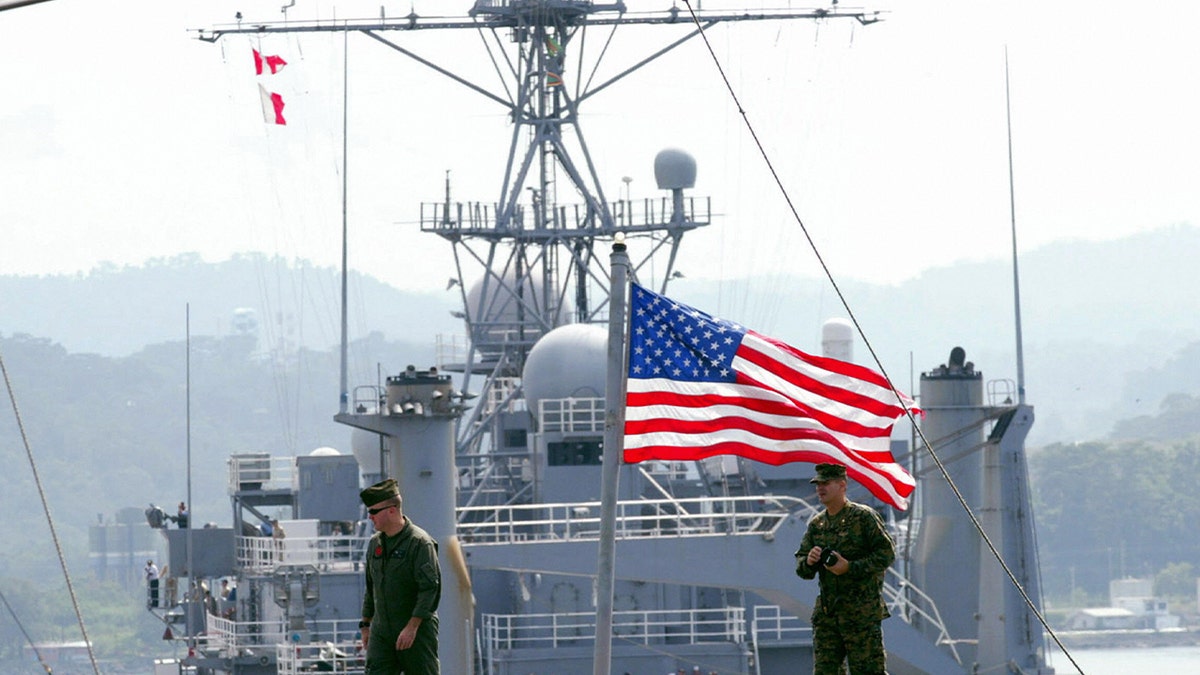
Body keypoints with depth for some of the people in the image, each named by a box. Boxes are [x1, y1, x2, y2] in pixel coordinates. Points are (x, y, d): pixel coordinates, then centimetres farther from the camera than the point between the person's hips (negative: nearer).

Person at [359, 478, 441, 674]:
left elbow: (430, 588, -16)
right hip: (381, 632, 6)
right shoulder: (375, 544, 12)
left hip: (417, 631, -6)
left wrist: (412, 627, -21)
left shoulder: (419, 542, -11)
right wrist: (366, 625, 19)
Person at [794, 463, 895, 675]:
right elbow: (801, 568, 14)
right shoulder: (816, 524, 12)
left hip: (862, 613, -6)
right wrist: (808, 562, -10)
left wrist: (850, 567, -17)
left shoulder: (863, 517, -4)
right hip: (827, 613, 6)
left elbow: (887, 553, -9)